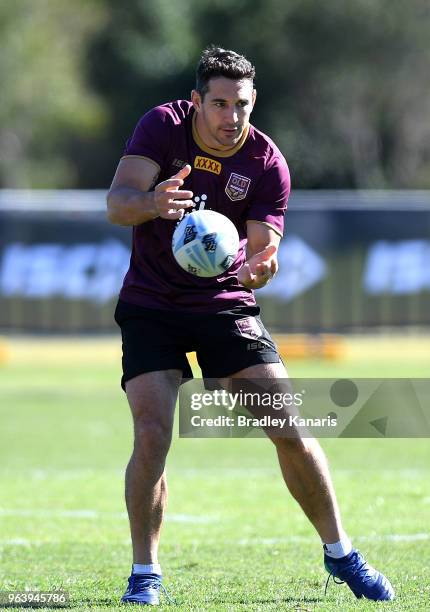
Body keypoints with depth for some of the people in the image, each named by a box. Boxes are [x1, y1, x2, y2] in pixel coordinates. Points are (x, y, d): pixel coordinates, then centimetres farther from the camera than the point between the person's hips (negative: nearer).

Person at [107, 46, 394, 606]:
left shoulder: (268, 164, -10)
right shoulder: (163, 126, -11)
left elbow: (262, 251, -13)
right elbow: (117, 203, -22)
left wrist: (261, 266, -38)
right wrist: (150, 202, -45)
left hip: (227, 303, 1)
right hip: (151, 306, -1)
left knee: (290, 429, -7)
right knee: (151, 436, -17)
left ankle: (340, 554, 10)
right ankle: (144, 573, -1)